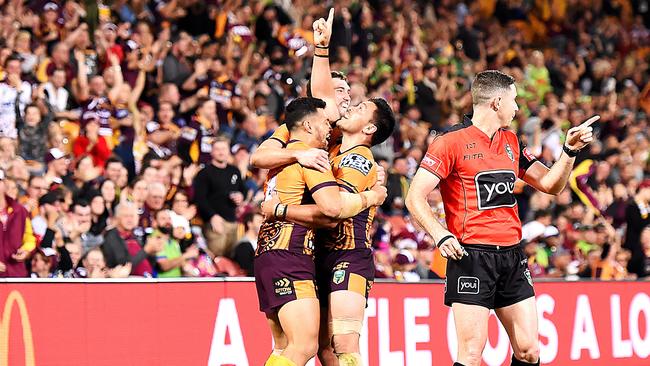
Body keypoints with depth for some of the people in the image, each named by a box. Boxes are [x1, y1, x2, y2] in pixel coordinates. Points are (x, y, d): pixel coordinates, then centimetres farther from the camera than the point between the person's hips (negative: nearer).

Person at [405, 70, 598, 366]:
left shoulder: (511, 142, 16)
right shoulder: (451, 141, -5)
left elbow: (550, 185, 23)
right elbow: (415, 197, -9)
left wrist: (570, 151, 7)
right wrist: (440, 235, -22)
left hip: (511, 256, 7)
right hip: (471, 257, -7)